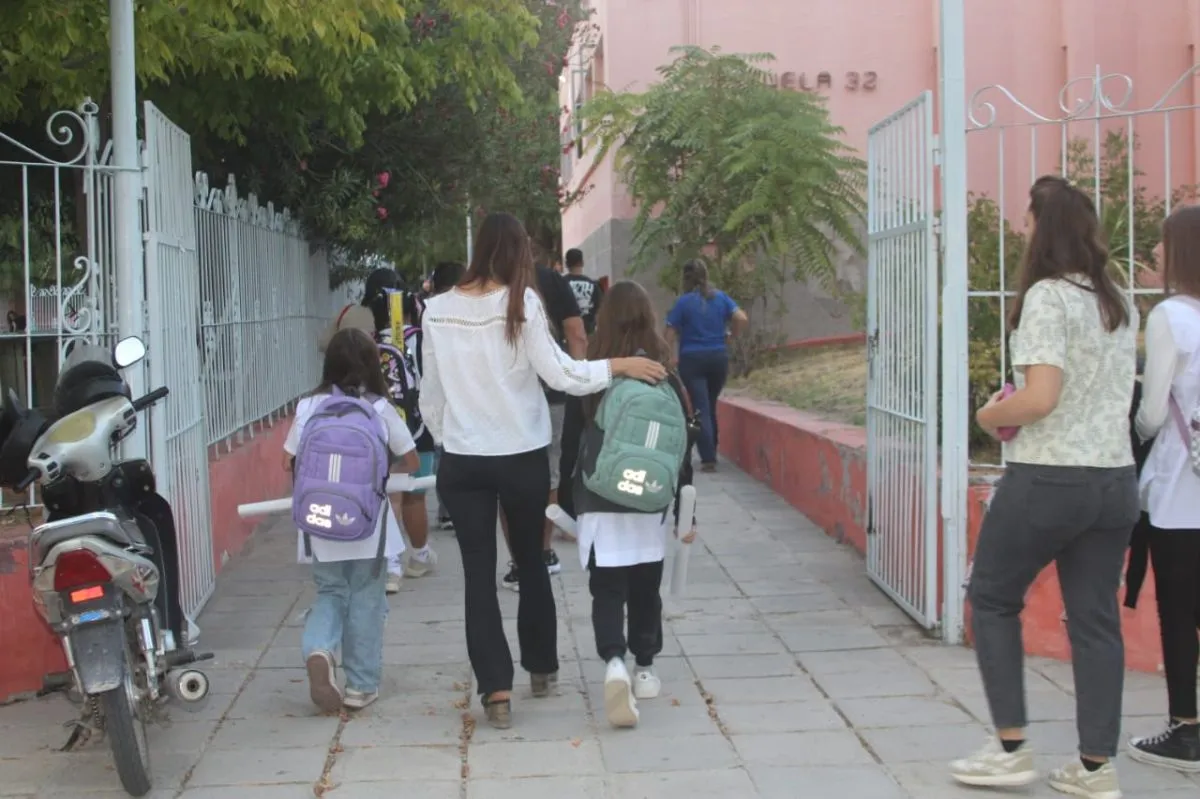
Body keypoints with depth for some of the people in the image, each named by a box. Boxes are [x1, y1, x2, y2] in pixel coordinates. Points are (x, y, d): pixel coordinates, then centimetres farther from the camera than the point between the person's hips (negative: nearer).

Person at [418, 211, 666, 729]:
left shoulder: (438, 311, -1)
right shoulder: (521, 303, -10)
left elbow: (431, 392, 7)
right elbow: (558, 373, -14)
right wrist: (617, 366, -5)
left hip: (461, 459, 1)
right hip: (523, 456, -1)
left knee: (479, 573, 4)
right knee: (530, 562, 17)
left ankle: (496, 690, -2)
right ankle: (541, 668, 31)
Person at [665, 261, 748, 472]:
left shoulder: (683, 302, -6)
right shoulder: (720, 298, 3)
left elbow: (670, 335, -8)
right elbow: (742, 319, -6)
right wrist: (729, 333, 12)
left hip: (692, 359, -4)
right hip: (718, 358, 4)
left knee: (701, 409, -3)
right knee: (711, 406, 19)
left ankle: (708, 459, -11)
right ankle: (711, 453, 25)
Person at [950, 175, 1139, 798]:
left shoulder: (1048, 297, -14)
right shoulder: (1121, 304, 11)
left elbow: (1039, 398, -21)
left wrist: (991, 414, -2)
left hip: (1046, 479, -7)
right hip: (1115, 479, 7)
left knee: (992, 598, 11)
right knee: (1096, 619, 9)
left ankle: (1011, 748, 11)